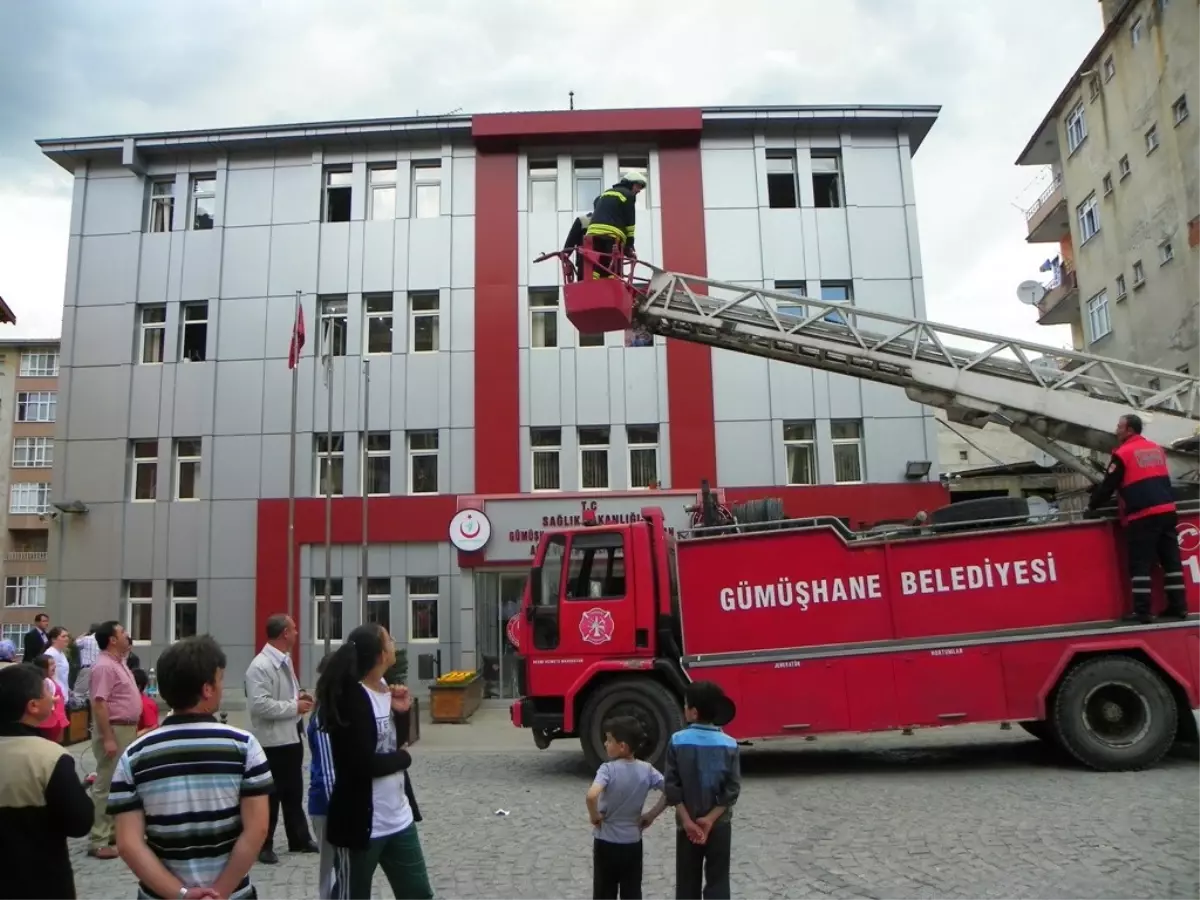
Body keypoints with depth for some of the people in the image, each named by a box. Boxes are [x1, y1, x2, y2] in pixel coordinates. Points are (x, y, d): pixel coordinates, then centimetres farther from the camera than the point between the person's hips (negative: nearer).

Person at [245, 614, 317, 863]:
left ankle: (299, 839, 31)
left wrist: (299, 697, 3)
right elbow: (260, 705, -28)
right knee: (271, 795, 5)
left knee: (294, 792, 19)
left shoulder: (285, 660, 10)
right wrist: (295, 706, -21)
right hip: (272, 740, -9)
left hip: (291, 736, 9)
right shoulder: (260, 666, -21)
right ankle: (263, 845, 20)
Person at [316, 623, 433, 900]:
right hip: (361, 823, -8)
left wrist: (402, 712, -7)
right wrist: (404, 757, -8)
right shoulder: (351, 698, -20)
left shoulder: (384, 688, 5)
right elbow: (364, 763, -25)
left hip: (399, 818, 8)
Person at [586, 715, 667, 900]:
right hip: (633, 842, 4)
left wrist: (594, 816, -17)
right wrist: (651, 815, 2)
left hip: (606, 842, -3)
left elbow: (591, 795, -35)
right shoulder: (647, 770, -5)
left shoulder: (608, 769, -19)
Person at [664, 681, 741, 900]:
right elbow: (732, 790, -11)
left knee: (687, 882, 14)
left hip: (686, 824, 0)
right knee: (718, 881, 10)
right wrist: (710, 819, -10)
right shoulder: (729, 745, -10)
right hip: (719, 825, 0)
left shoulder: (677, 741, -12)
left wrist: (687, 820, -8)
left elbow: (671, 787, -12)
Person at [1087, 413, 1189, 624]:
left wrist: (1092, 506, 8)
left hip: (1142, 516, -7)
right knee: (1171, 559, 11)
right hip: (1167, 511, 7)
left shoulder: (1123, 454, -7)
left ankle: (1141, 612, -4)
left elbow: (1108, 486, -5)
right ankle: (1178, 606, 14)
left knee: (1140, 564, -3)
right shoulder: (1157, 449, 16)